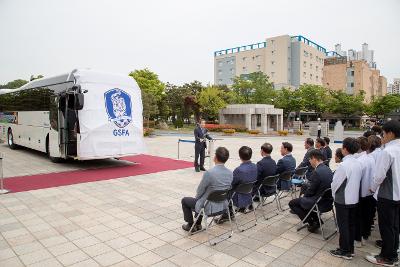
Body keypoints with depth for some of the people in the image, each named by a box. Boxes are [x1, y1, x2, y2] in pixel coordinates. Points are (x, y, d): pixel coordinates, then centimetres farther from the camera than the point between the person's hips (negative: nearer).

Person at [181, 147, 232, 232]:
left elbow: (200, 190, -15)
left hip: (209, 207, -7)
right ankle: (198, 224, 40)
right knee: (199, 199, 34)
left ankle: (191, 225, 28)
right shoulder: (230, 173, -7)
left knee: (184, 200, 18)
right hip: (223, 205, 7)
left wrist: (197, 197, 10)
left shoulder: (209, 173, -29)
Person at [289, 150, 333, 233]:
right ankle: (316, 219, 21)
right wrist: (305, 194, 12)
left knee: (292, 203, 5)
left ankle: (312, 223, 6)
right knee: (303, 199, 28)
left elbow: (311, 191, -17)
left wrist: (304, 195, 4)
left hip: (320, 203, -9)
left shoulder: (317, 172, -25)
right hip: (328, 200, 9)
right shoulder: (328, 169, 2)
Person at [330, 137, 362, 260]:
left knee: (343, 226, 6)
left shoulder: (344, 165, -24)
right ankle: (350, 249, 30)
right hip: (354, 199, 7)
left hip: (343, 200, -7)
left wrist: (334, 194, 3)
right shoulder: (358, 163, -2)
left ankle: (345, 251, 17)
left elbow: (335, 183, -15)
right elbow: (356, 181, 7)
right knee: (351, 224, 17)